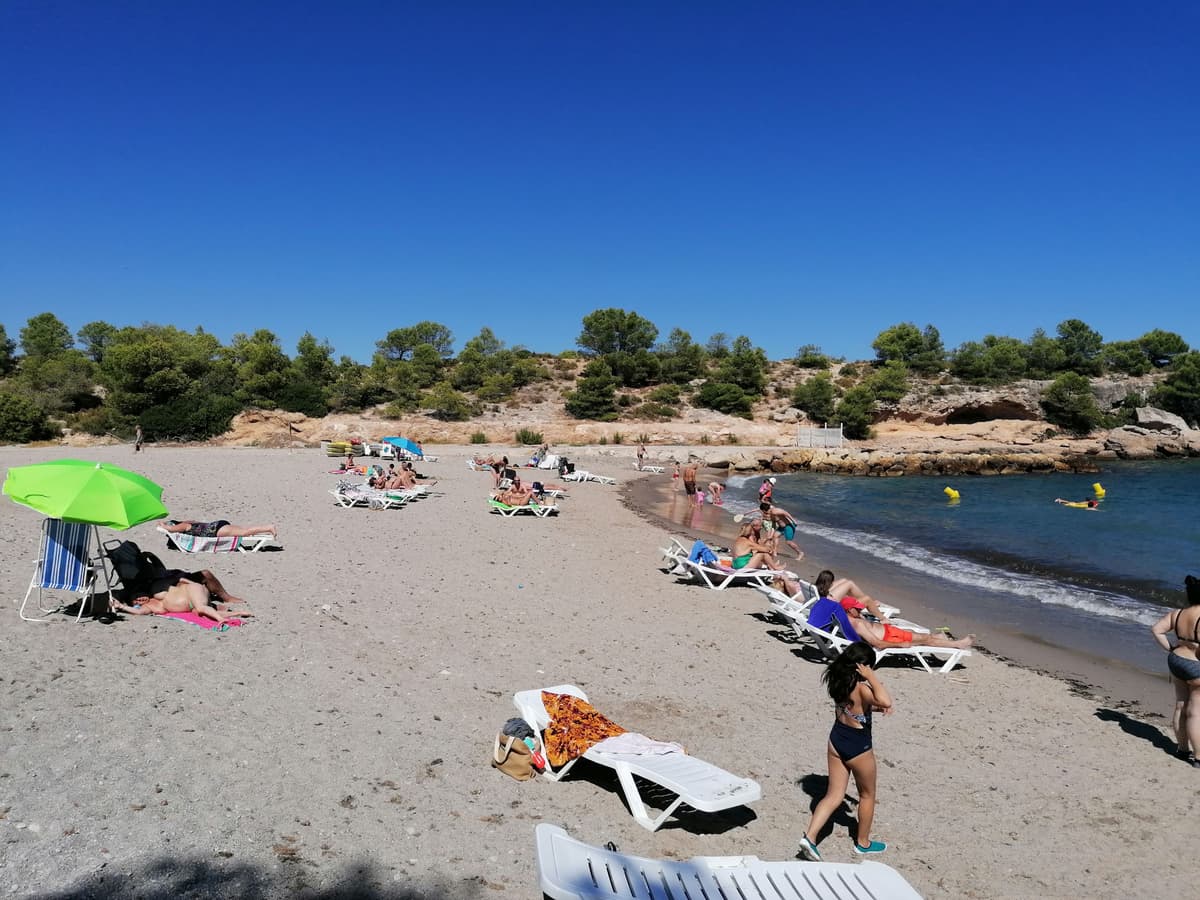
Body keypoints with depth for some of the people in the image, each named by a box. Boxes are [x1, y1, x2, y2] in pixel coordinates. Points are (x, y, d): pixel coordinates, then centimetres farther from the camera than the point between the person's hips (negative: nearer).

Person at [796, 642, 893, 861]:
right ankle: (863, 843, 36)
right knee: (867, 795, 20)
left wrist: (875, 708, 4)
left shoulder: (838, 681, -3)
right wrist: (871, 677, -34)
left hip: (836, 739, 6)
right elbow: (886, 701, -44)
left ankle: (809, 836, 1)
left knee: (834, 796, 14)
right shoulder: (861, 687, -27)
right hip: (858, 746, -6)